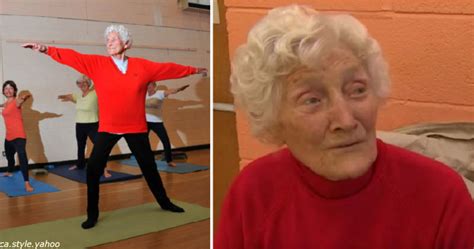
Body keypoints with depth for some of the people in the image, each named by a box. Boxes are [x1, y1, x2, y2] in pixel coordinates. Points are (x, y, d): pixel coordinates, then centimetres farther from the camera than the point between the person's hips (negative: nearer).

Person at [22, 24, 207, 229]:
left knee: (149, 167, 14)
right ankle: (92, 214, 10)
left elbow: (168, 68, 8)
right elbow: (73, 57, -10)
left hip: (136, 128, 1)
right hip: (108, 128, 0)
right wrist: (47, 49, -23)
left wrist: (194, 70, 14)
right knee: (93, 168, -7)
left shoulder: (142, 66, 0)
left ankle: (164, 202, 35)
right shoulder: (97, 63, -1)